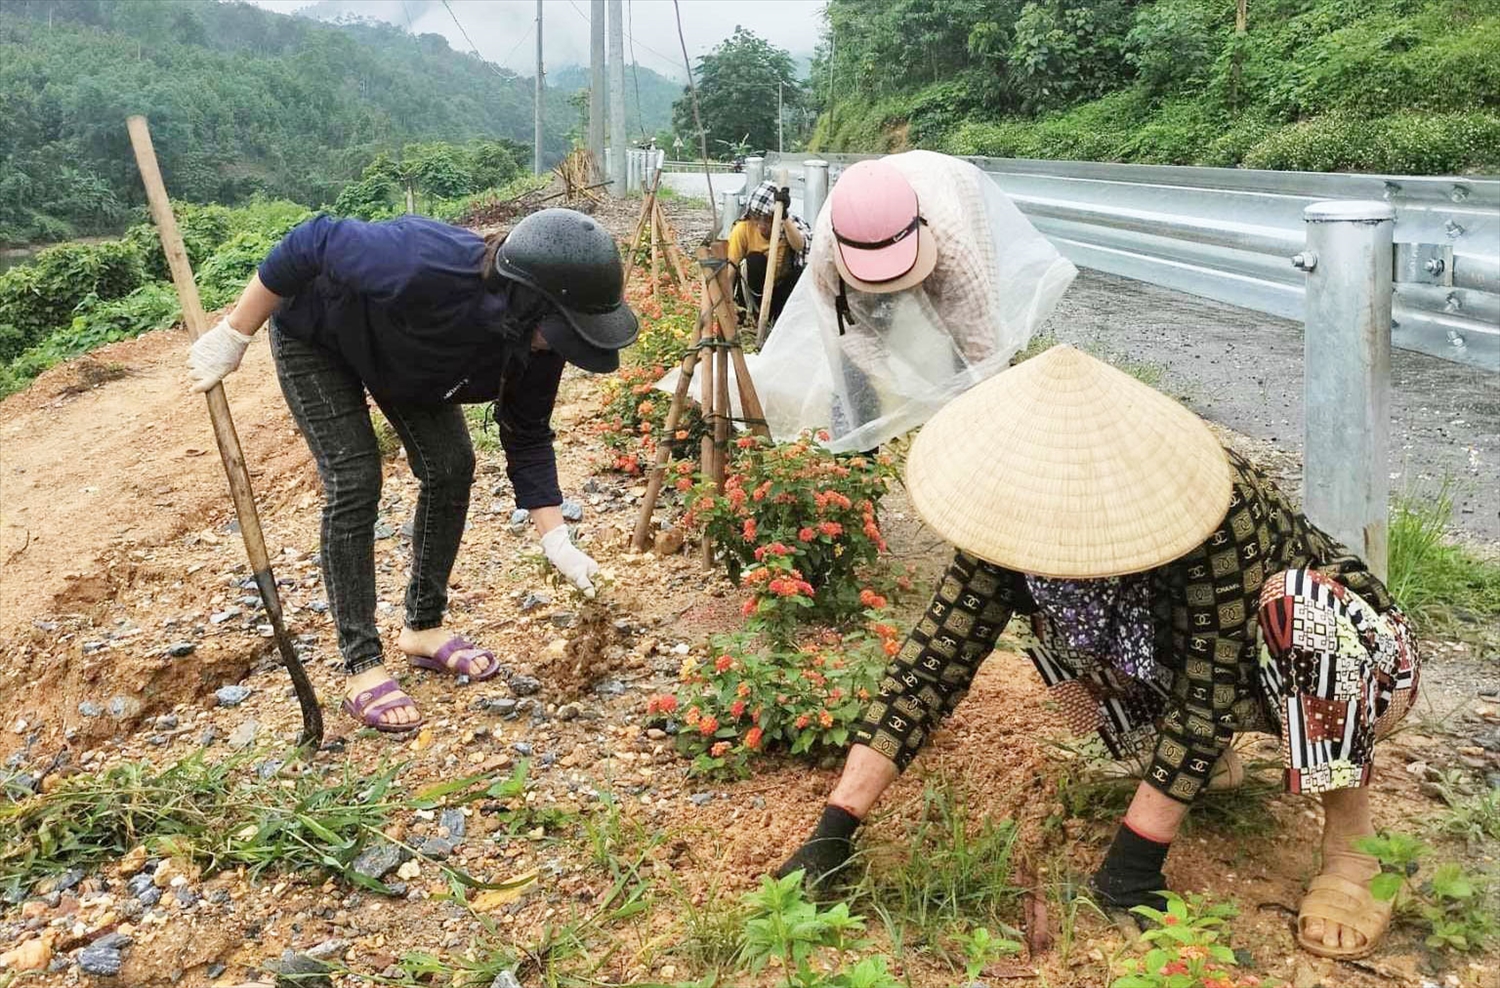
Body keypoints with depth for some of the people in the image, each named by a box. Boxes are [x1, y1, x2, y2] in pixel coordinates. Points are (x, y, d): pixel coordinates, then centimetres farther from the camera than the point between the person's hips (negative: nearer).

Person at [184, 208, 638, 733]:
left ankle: (423, 628, 14)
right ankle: (362, 668, -6)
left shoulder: (537, 337, -23)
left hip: (394, 348, 6)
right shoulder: (426, 267, -45)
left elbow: (527, 435, -11)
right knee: (354, 482, -15)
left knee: (451, 466, -3)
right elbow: (312, 243, -34)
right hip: (317, 336, -6)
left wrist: (556, 540, -16)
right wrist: (232, 338, -26)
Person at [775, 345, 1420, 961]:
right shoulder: (1025, 513, -23)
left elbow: (1210, 689, -32)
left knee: (1295, 606, -38)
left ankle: (1351, 840, -15)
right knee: (1045, 601, -14)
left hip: (1346, 655, -5)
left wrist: (1135, 857, -29)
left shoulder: (1216, 512, -38)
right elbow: (936, 655, -23)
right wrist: (835, 829, -26)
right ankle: (1208, 755, 6)